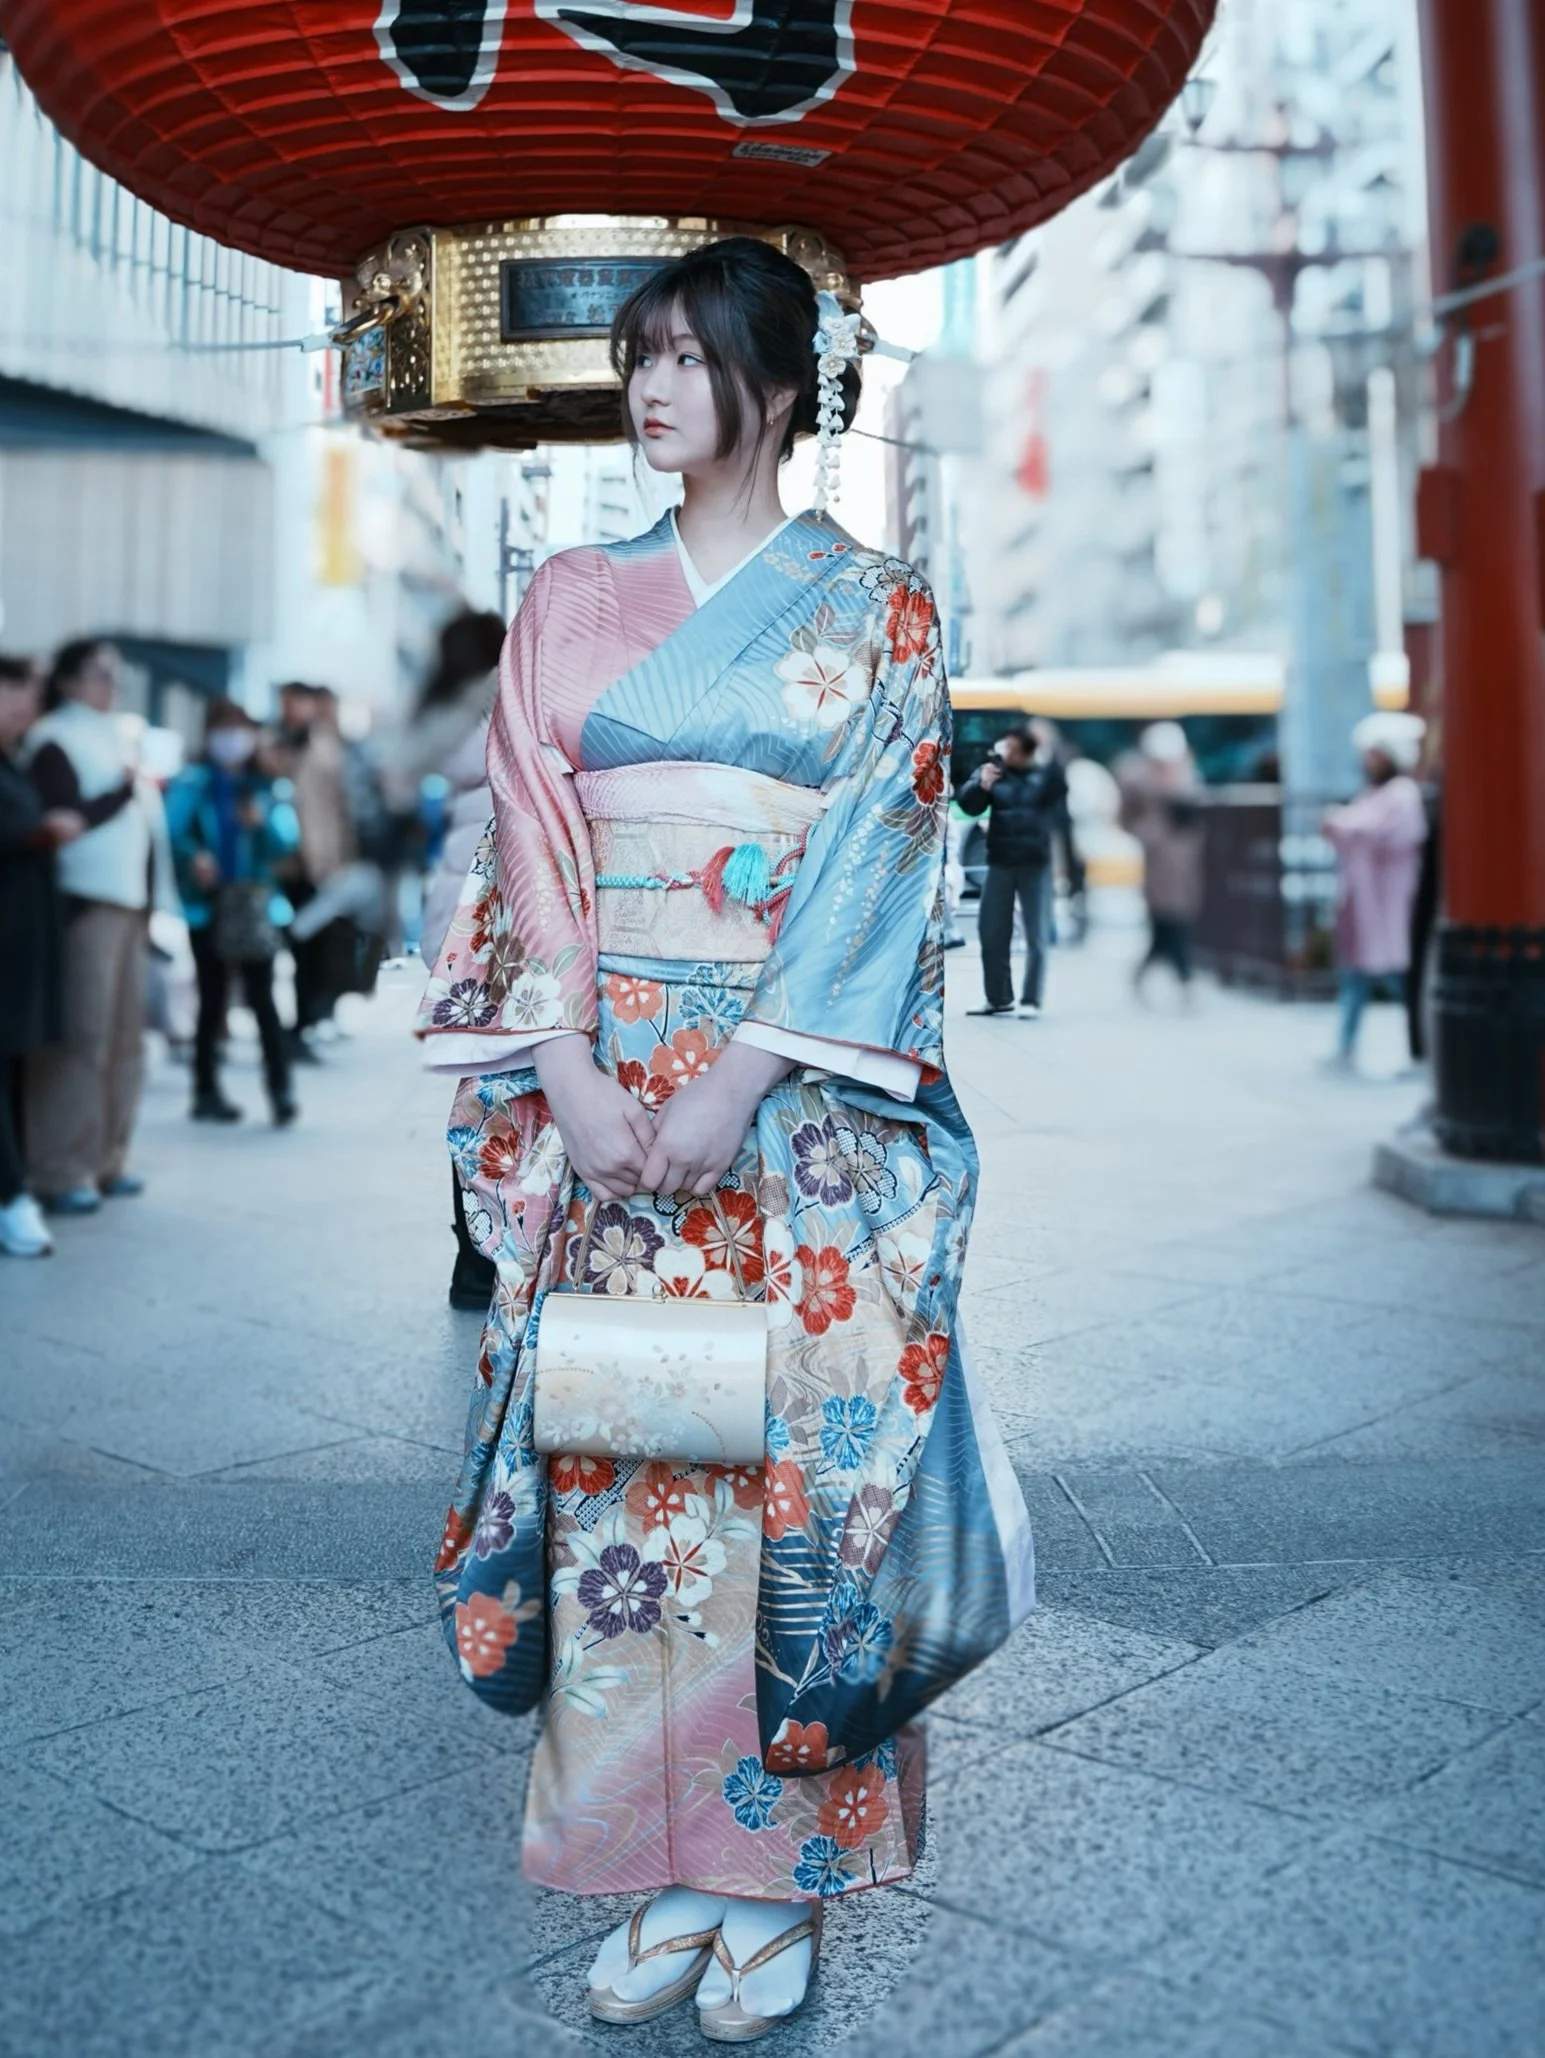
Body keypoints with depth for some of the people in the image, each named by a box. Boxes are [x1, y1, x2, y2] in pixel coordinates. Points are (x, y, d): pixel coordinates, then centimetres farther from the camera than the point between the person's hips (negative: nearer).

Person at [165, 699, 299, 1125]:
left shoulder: (266, 787, 7)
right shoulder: (192, 782, -1)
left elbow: (287, 840, -1)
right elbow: (172, 828, -15)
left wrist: (262, 823, -20)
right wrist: (193, 855, -34)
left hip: (253, 905, 1)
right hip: (207, 904, -1)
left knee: (262, 998, -7)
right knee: (212, 1000, 6)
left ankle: (281, 1089, -9)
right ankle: (206, 1091, 16)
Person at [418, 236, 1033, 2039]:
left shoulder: (874, 608, 3)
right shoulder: (572, 601, 12)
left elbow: (877, 858, -7)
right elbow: (529, 839, 5)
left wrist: (736, 1083, -16)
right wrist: (572, 1071, -9)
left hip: (801, 1109, -2)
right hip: (601, 1099, 3)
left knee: (790, 1458, 0)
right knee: (620, 1455, 4)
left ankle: (779, 1866, 17)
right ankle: (662, 1871, 19)